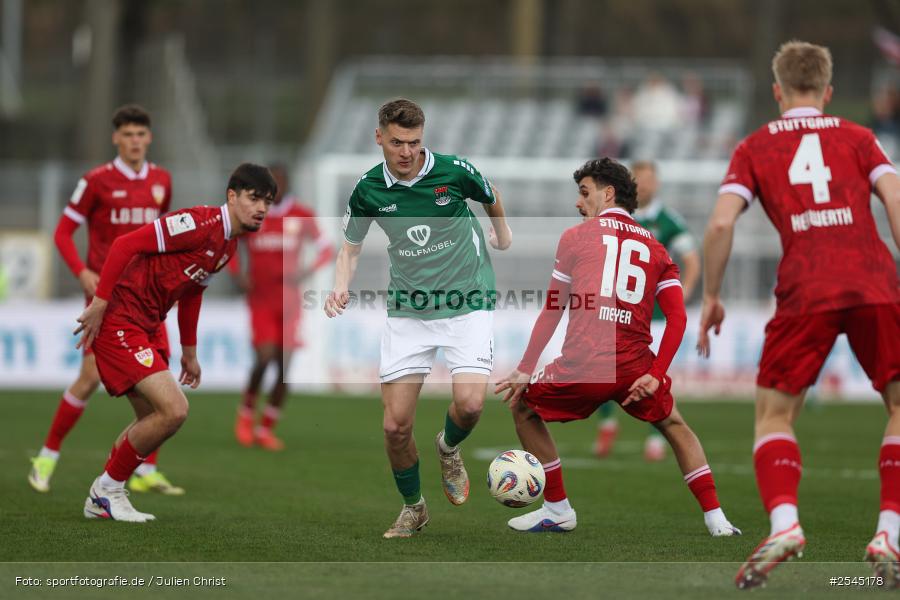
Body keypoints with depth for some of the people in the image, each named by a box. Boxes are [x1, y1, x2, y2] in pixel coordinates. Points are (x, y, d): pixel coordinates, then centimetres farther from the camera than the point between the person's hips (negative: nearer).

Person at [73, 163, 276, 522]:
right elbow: (126, 245, -23)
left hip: (145, 327, 10)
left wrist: (189, 352, 26)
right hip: (118, 320, -10)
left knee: (154, 420, 16)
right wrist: (99, 304, -23)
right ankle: (108, 489, 0)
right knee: (174, 409, -16)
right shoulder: (201, 224, -20)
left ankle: (102, 499, 28)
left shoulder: (228, 243, 11)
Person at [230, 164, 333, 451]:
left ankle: (266, 428, 10)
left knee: (285, 365, -2)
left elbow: (325, 249, 7)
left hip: (289, 300, 2)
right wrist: (237, 273, -4)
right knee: (265, 358, -17)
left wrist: (306, 272, -11)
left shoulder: (302, 217, 1)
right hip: (260, 299, -2)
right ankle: (247, 412, 8)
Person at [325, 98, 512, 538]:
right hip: (407, 311, 2)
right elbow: (351, 246, 11)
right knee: (396, 426, -5)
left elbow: (491, 199, 13)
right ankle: (412, 508, 21)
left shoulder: (454, 171, -10)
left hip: (467, 303, -2)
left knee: (469, 403, -23)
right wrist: (341, 288, -7)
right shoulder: (369, 190, -4)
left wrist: (502, 231, 29)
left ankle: (448, 449, 14)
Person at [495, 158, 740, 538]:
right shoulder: (655, 248, 17)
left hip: (582, 368, -3)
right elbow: (677, 318, 5)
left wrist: (524, 371, 13)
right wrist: (655, 375, 4)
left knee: (523, 406, 23)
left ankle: (558, 510, 23)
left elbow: (552, 311, 9)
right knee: (675, 427, 28)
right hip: (634, 369, 3)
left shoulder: (576, 237, 10)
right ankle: (715, 518, 19)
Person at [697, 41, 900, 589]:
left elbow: (721, 223, 4)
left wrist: (710, 297, 13)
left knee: (774, 414, 11)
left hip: (805, 291, 0)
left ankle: (783, 523, -12)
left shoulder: (755, 148, 16)